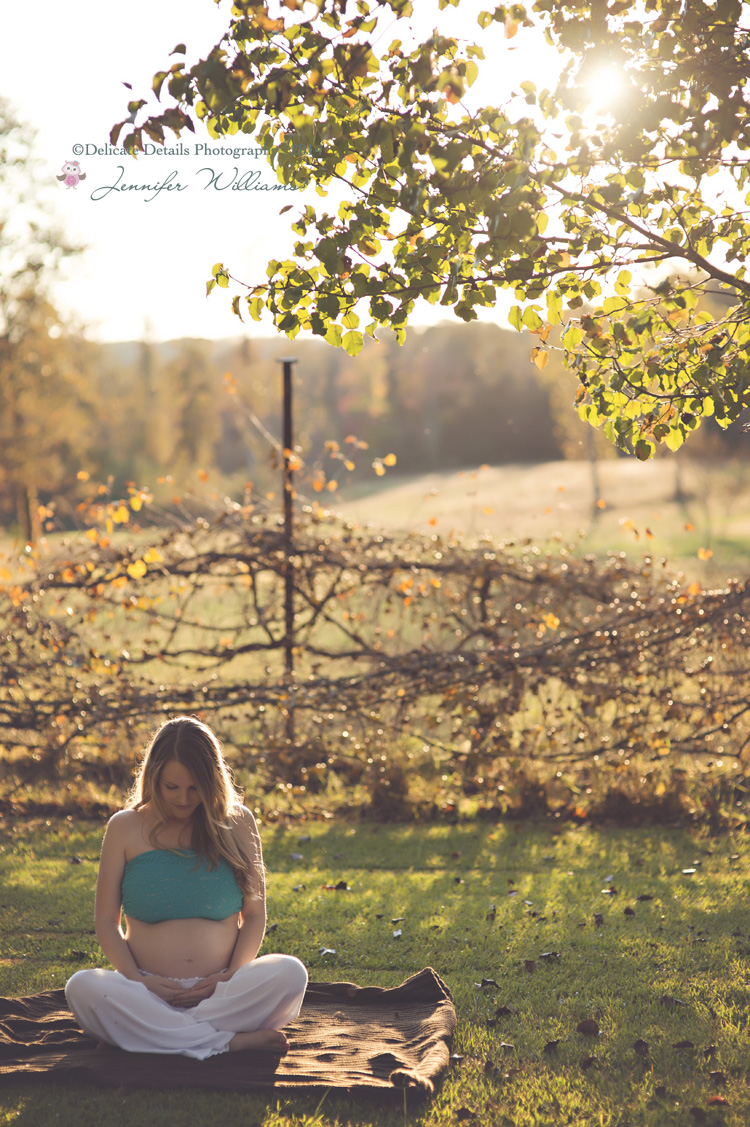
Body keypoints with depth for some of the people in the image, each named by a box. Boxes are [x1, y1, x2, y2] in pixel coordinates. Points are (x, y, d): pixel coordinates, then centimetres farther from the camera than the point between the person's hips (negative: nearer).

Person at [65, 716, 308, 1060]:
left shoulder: (236, 823, 8)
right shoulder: (125, 828, 6)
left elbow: (254, 916, 10)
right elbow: (107, 922, 7)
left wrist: (232, 975, -8)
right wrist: (136, 979, -11)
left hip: (221, 994, 0)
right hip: (149, 992, 0)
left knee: (290, 973, -28)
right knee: (82, 988, -32)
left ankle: (154, 1032, -25)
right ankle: (232, 1042, -30)